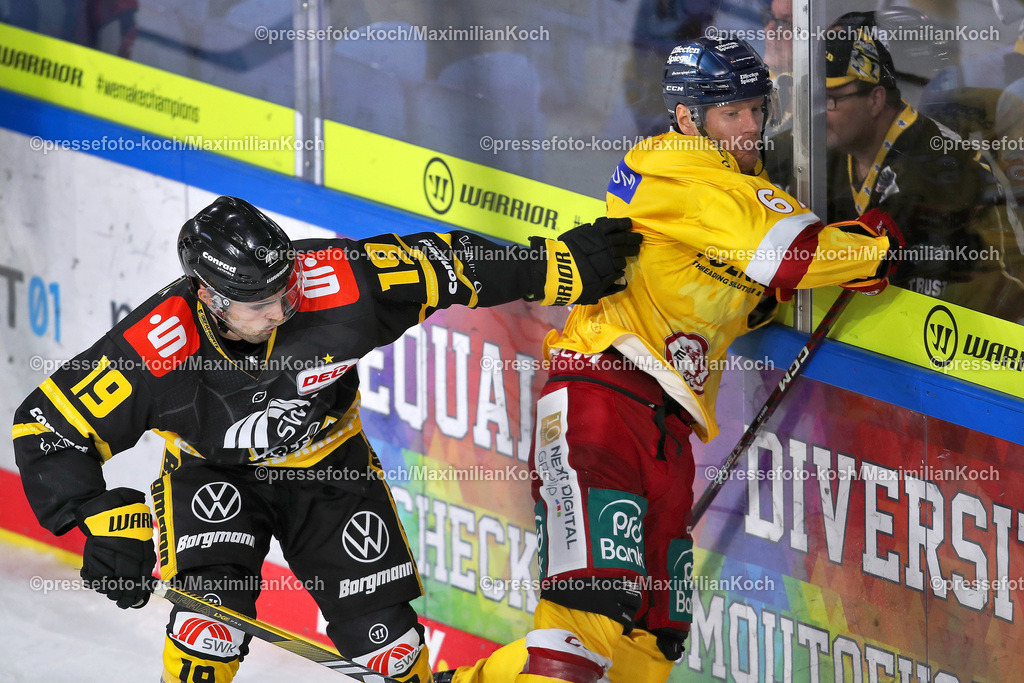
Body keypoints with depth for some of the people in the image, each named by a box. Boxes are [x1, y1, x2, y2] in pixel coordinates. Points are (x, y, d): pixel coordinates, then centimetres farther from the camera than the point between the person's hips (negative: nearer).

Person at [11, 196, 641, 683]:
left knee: (381, 627, -5)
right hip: (213, 475, -2)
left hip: (329, 467, 2)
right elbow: (49, 427, -26)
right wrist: (106, 521, -33)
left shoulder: (338, 284, -31)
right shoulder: (155, 352, -33)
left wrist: (569, 265, -19)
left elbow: (446, 265, -20)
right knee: (216, 592, -28)